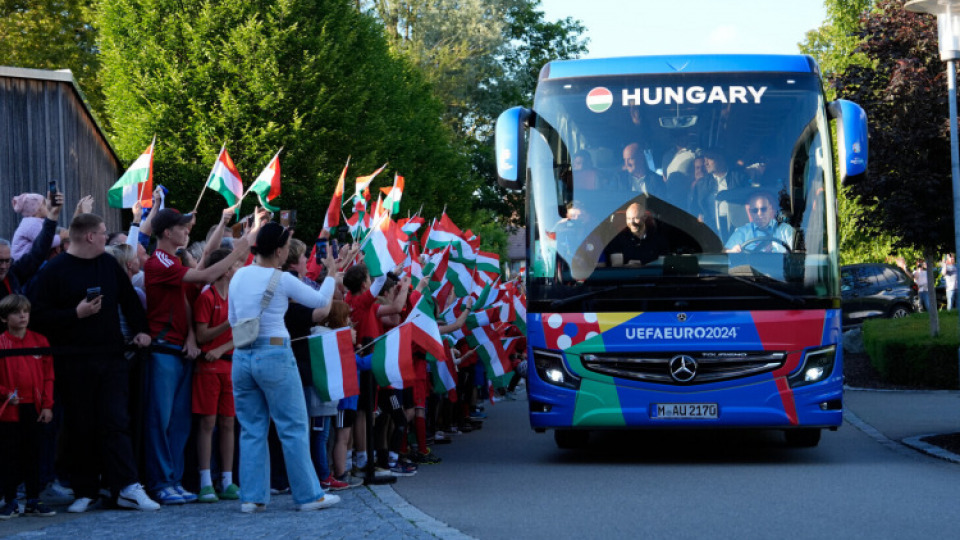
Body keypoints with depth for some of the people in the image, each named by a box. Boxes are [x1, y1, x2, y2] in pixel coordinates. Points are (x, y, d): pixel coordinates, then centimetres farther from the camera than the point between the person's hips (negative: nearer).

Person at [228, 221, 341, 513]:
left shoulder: (239, 275, 6)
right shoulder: (282, 280, -10)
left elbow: (233, 320, 14)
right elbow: (321, 300, 1)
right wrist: (331, 270, 15)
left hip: (242, 356, 6)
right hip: (275, 355, -6)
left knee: (252, 430, 10)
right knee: (294, 428, 2)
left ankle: (252, 497, 8)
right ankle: (309, 495, 5)